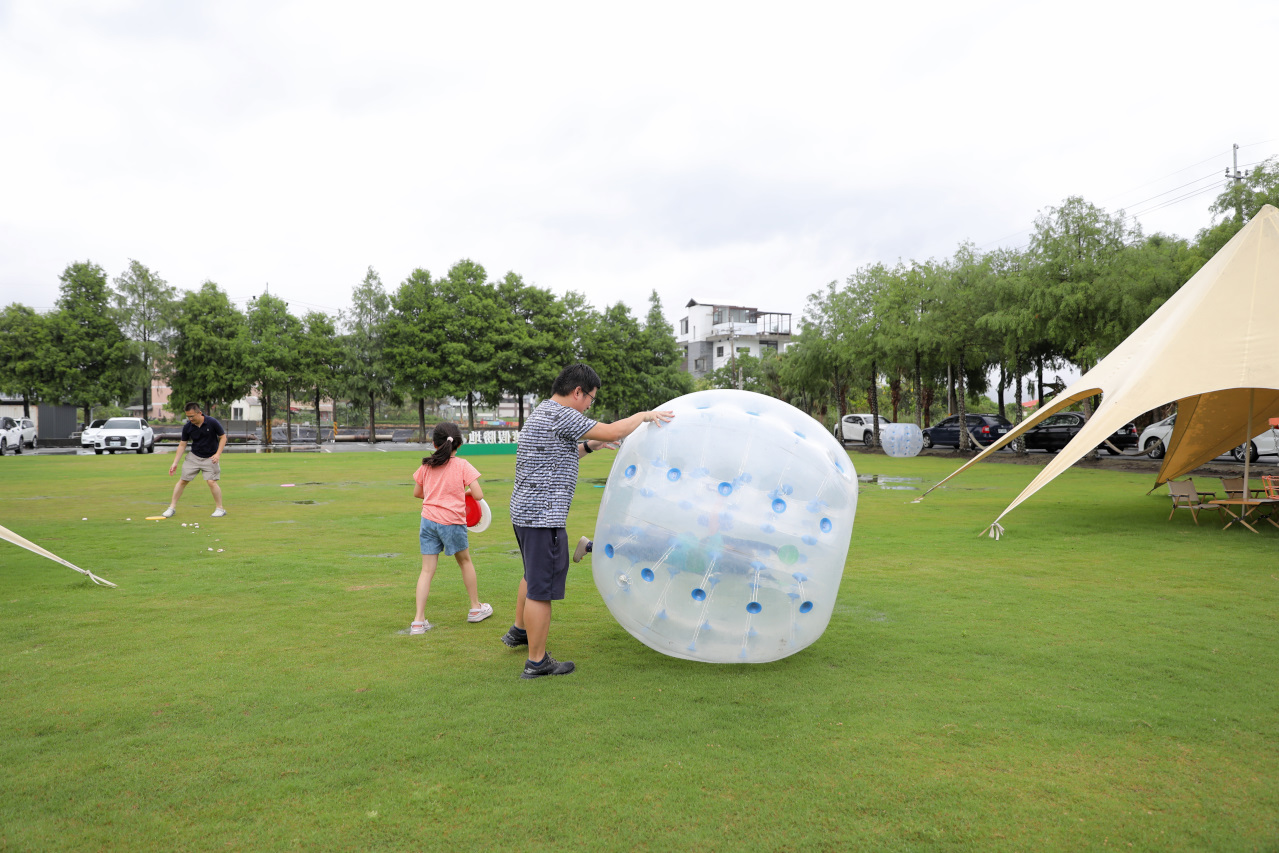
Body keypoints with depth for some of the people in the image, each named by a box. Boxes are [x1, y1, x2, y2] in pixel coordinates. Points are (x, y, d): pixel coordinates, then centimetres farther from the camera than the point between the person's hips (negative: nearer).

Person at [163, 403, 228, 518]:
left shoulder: (212, 422, -16)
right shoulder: (187, 427, -7)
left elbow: (223, 437, -6)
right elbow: (182, 445, 2)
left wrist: (218, 454, -16)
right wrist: (175, 463, 0)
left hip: (210, 458, -3)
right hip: (193, 456, 3)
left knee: (211, 482, -14)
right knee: (182, 481, 1)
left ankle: (219, 508, 0)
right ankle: (172, 507, 14)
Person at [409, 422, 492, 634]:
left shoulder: (426, 466, 5)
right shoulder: (462, 466, -6)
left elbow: (417, 493, 17)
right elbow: (478, 495, -10)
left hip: (428, 520, 3)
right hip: (452, 521, -3)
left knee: (427, 570, 5)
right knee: (465, 561, 19)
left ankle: (419, 620, -1)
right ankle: (476, 608, 31)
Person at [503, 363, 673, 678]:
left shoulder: (543, 412, 16)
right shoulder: (559, 415, -17)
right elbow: (613, 431, -19)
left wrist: (588, 446, 18)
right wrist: (644, 415, -5)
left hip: (525, 510, 11)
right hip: (544, 515, -11)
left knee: (535, 575, 28)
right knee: (542, 588, -2)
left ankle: (518, 632, 45)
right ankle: (537, 662, 7)